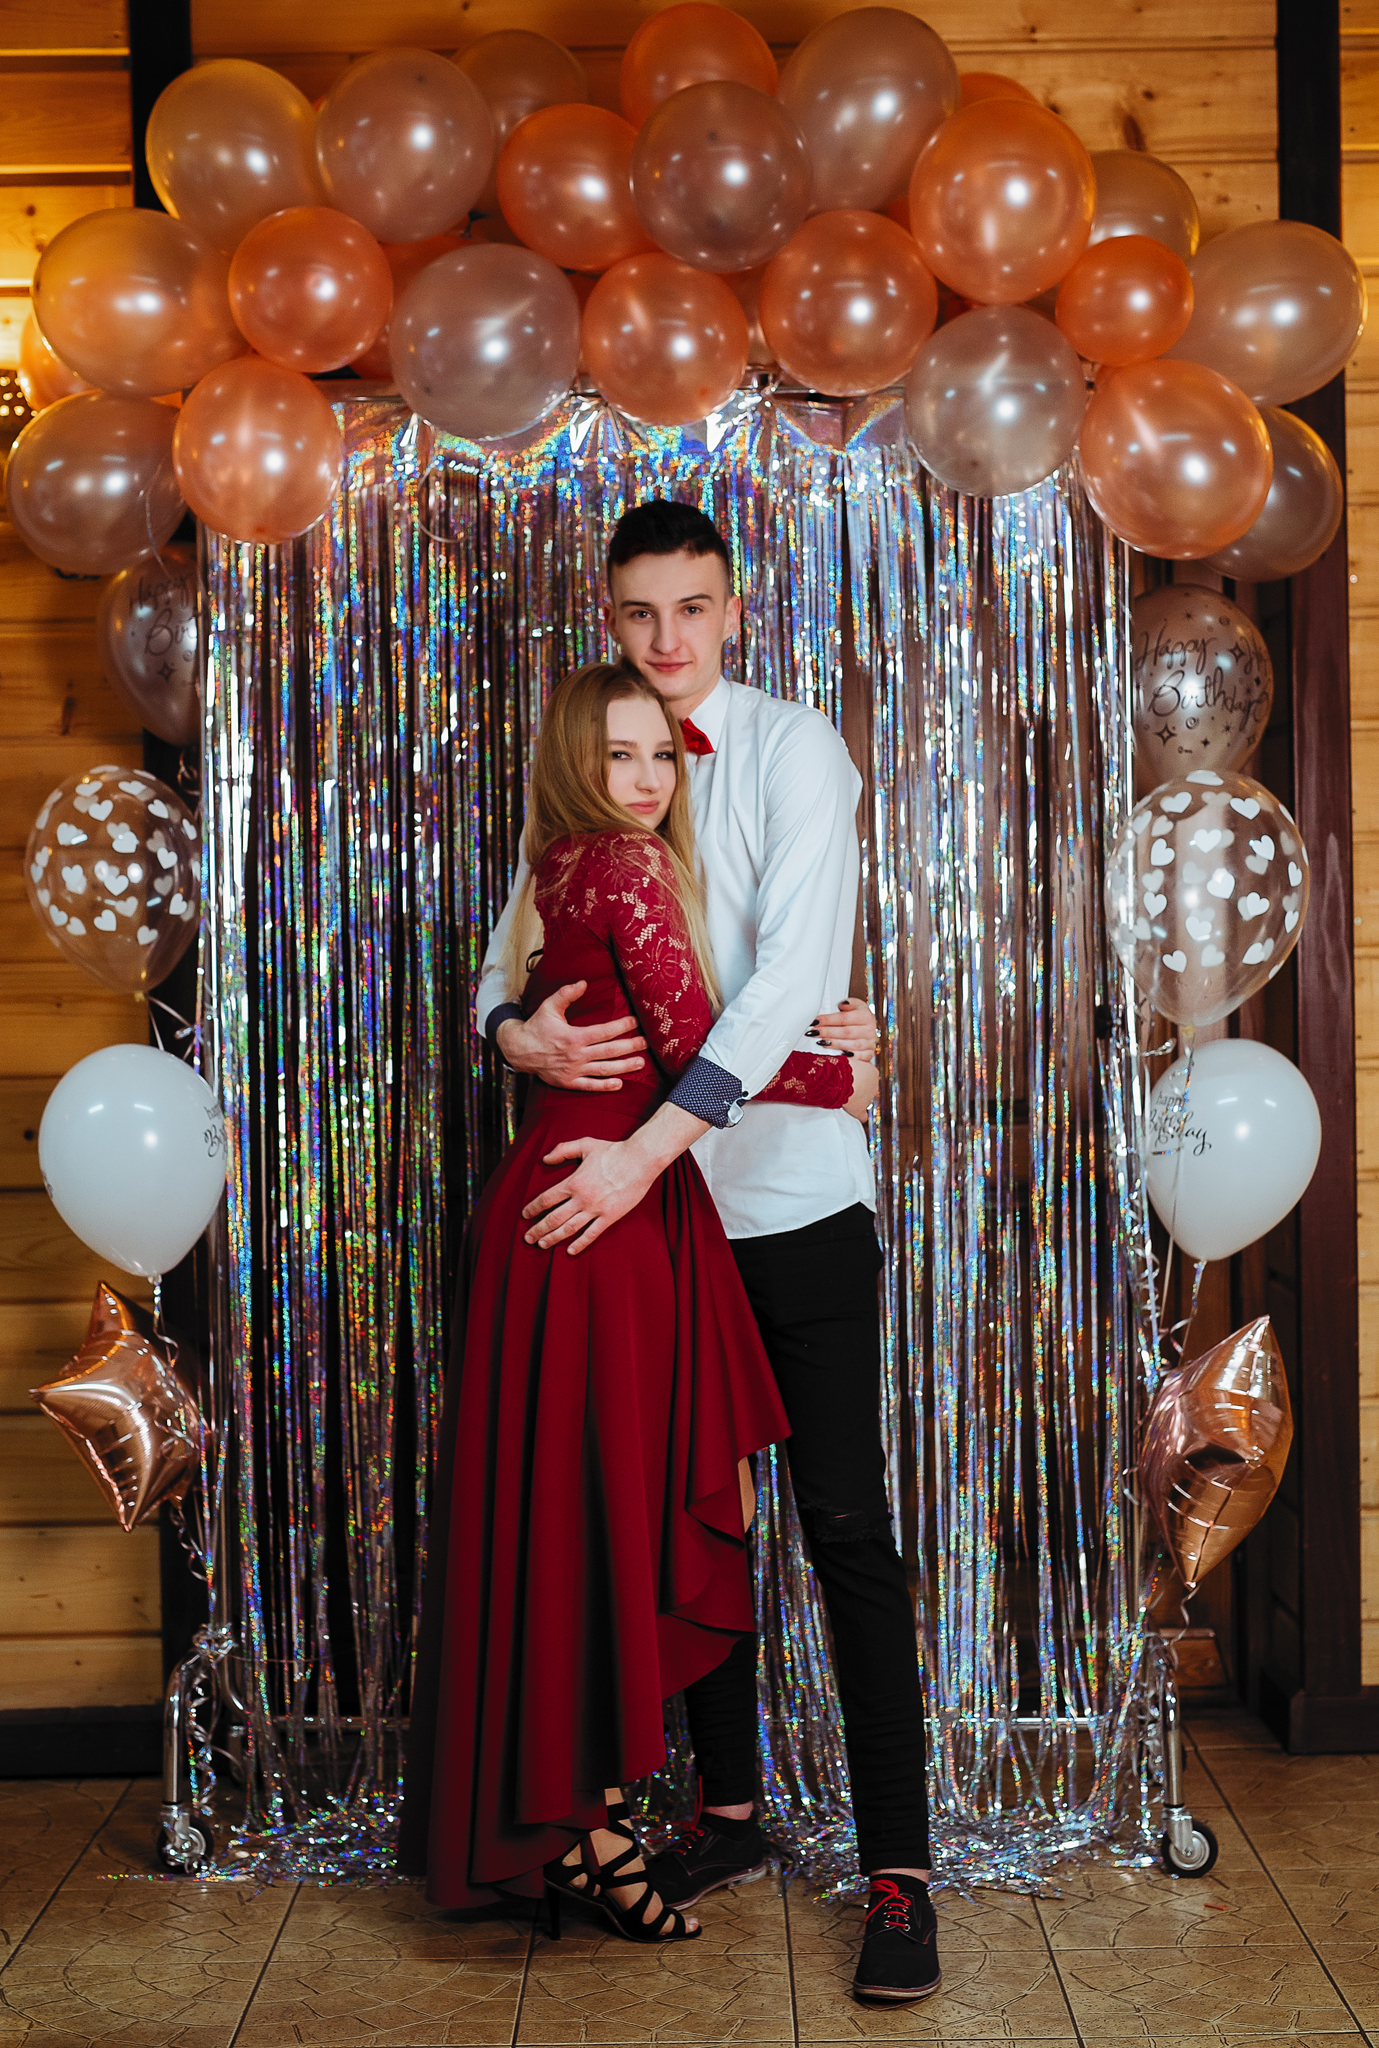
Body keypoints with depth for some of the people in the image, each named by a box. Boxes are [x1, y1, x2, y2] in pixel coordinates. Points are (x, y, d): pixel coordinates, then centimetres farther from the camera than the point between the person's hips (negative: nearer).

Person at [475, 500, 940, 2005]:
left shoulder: (792, 750, -5)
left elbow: (787, 974, -17)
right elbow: (512, 957, 9)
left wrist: (645, 1148, -23)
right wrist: (521, 1033, -17)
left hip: (796, 1197, -5)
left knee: (845, 1526, -4)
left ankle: (898, 1874, 2)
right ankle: (727, 1811, 28)